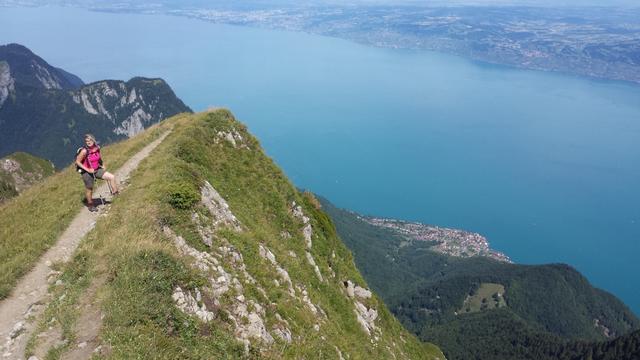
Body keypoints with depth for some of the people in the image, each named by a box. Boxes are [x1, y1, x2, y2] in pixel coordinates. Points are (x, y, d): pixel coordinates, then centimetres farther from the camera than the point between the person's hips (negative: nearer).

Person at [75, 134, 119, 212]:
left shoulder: (97, 148, -5)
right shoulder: (84, 151, -22)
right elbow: (77, 162, -17)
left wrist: (103, 166, 8)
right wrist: (88, 170, -20)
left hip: (97, 169, 5)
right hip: (87, 172, -5)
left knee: (112, 177, -10)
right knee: (89, 189, 10)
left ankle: (115, 192, 3)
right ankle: (90, 205, 30)